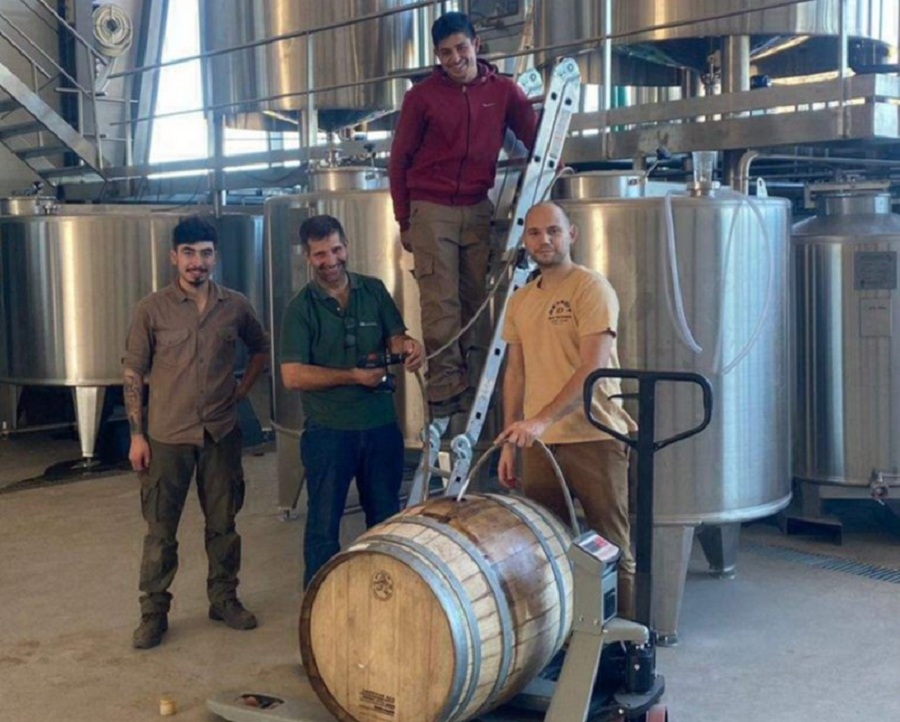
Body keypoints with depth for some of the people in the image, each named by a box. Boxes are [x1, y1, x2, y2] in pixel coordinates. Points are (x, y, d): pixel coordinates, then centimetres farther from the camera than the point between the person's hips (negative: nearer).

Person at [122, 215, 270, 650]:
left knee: (222, 524, 12)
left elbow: (261, 347, 20)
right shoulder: (152, 310, -5)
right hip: (167, 436, -2)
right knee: (160, 530, 4)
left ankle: (224, 598, 28)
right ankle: (153, 612, 15)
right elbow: (133, 374, -3)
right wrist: (136, 435, -7)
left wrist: (244, 387, 7)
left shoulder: (235, 306, 2)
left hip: (221, 434, 2)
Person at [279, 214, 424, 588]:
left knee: (386, 518, 15)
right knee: (324, 524, 6)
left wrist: (407, 345, -19)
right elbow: (292, 375, -13)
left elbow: (394, 336, 6)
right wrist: (354, 377, -18)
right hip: (328, 431, -4)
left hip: (381, 425, 4)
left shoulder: (374, 290, 5)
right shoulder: (301, 307, -6)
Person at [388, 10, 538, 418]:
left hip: (478, 209, 3)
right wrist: (404, 222, 3)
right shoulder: (422, 97, -1)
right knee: (441, 304, -6)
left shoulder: (502, 91, 5)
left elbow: (535, 136, 11)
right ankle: (444, 392, -2)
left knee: (474, 301, 4)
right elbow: (399, 160, 5)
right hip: (431, 210, -2)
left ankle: (467, 384, 13)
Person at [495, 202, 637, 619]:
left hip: (594, 439, -6)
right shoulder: (520, 300, 14)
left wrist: (541, 419, -24)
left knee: (612, 549, 2)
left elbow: (593, 368, -16)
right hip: (539, 443, 6)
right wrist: (509, 442, 12)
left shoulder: (591, 288, -6)